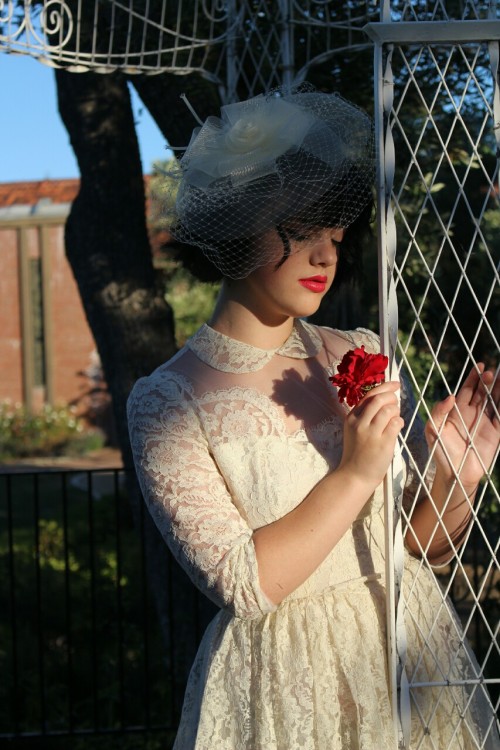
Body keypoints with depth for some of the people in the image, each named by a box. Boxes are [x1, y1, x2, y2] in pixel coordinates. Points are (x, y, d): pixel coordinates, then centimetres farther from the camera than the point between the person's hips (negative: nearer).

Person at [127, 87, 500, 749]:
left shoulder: (362, 357, 1)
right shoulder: (168, 402, -11)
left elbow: (423, 544, 5)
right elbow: (242, 583, -18)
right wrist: (355, 473, -21)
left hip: (412, 658, 4)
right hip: (284, 692, -4)